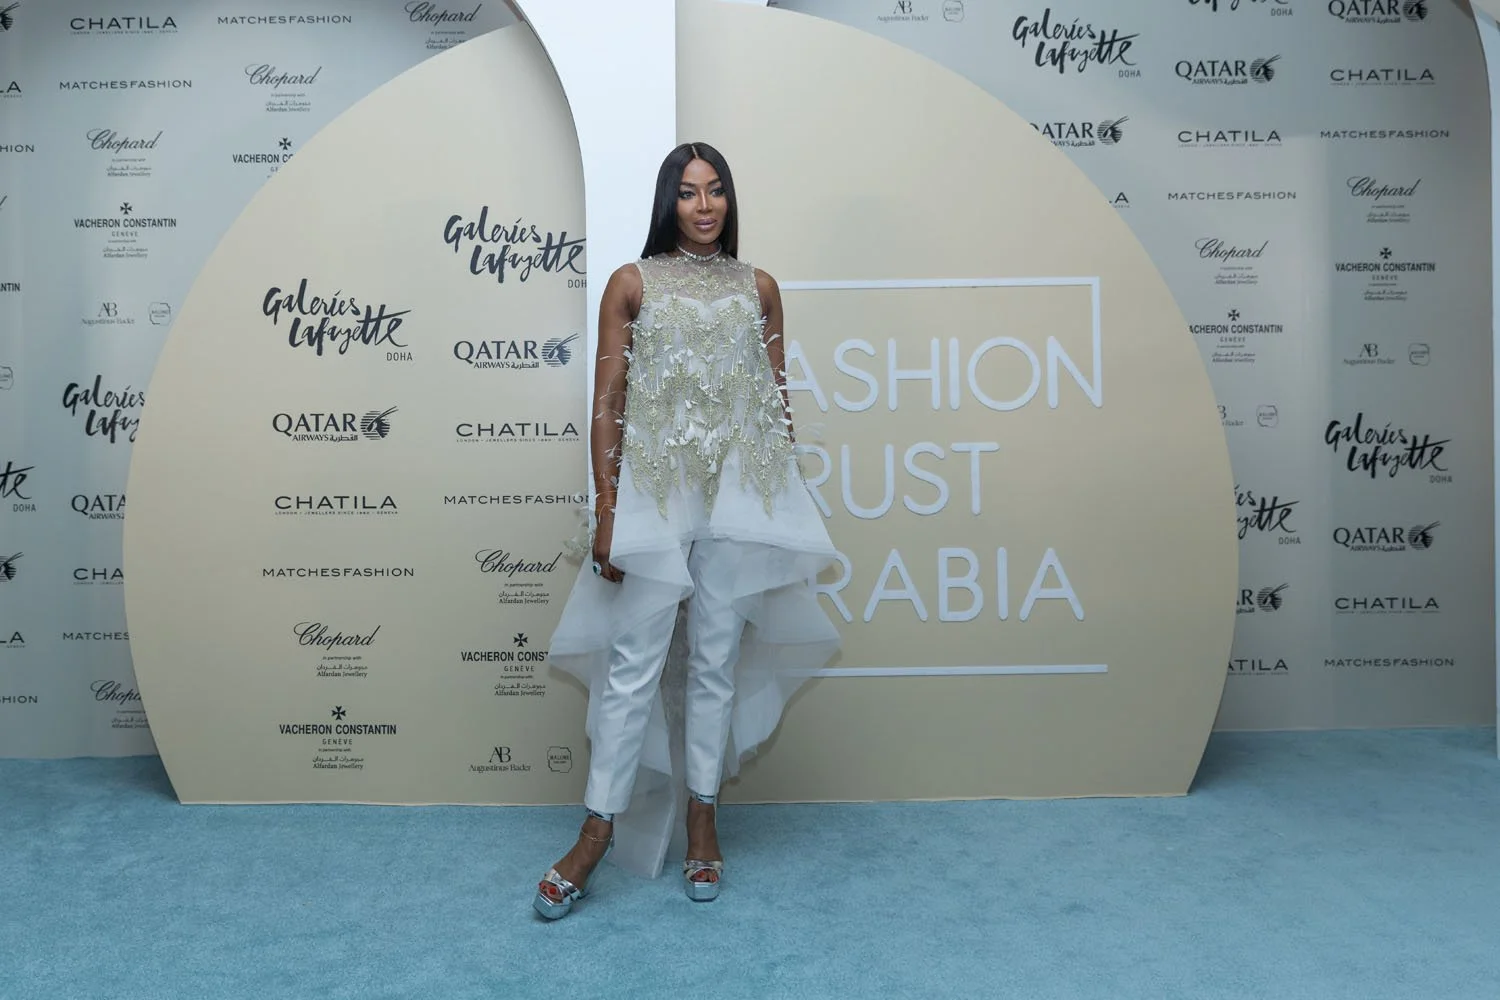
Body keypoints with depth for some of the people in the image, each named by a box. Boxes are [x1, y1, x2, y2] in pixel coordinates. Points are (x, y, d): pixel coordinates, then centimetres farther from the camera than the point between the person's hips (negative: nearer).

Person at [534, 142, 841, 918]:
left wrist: (782, 501, 9)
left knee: (716, 663, 8)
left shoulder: (758, 288, 10)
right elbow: (606, 404, 0)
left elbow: (779, 402, 12)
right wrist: (606, 511, -7)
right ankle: (596, 834, 12)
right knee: (633, 666, -1)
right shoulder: (632, 284, 4)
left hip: (739, 498, 2)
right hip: (653, 495, -2)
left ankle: (702, 823, 22)